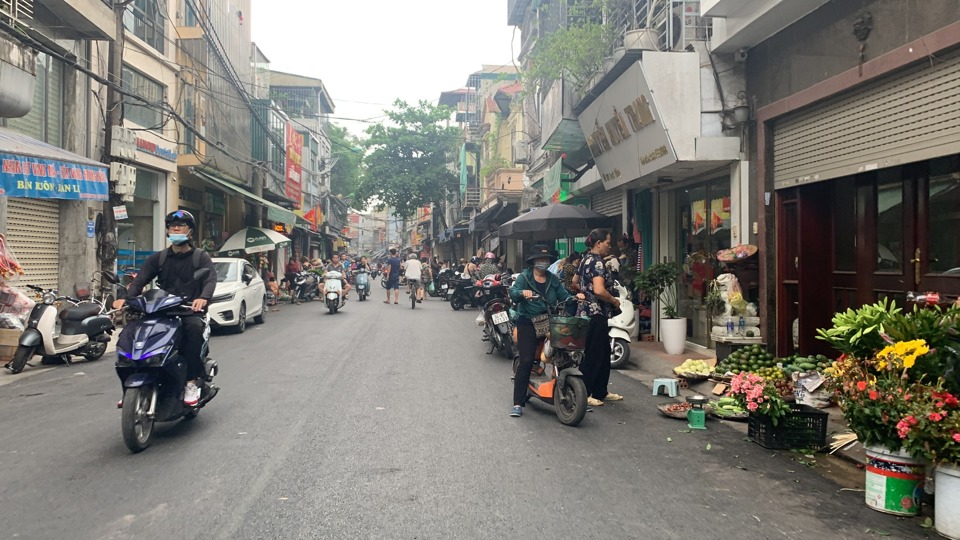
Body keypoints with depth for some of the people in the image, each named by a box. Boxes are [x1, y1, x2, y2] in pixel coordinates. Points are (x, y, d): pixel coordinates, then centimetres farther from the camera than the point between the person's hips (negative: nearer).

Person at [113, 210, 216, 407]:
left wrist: (203, 298, -35)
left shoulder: (201, 257, 7)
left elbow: (211, 279, -11)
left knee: (194, 327, -37)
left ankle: (191, 382, -31)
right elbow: (139, 280, 3)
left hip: (191, 311, -3)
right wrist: (125, 298, -20)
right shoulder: (158, 258, 17)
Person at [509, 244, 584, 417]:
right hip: (528, 324, -4)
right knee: (526, 361, -11)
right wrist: (522, 292, -35)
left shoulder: (553, 279, 15)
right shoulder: (524, 277, 2)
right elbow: (512, 292, -14)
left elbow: (564, 296, 6)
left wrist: (575, 297, -14)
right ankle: (518, 403, -6)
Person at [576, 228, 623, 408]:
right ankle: (584, 394, 4)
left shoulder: (587, 259, 13)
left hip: (586, 311, 10)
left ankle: (601, 392, 24)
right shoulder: (597, 262, -16)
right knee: (592, 355, -2)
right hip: (595, 314, -10)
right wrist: (615, 301, -12)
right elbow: (599, 290, -27)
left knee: (603, 353, 16)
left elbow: (575, 282, 26)